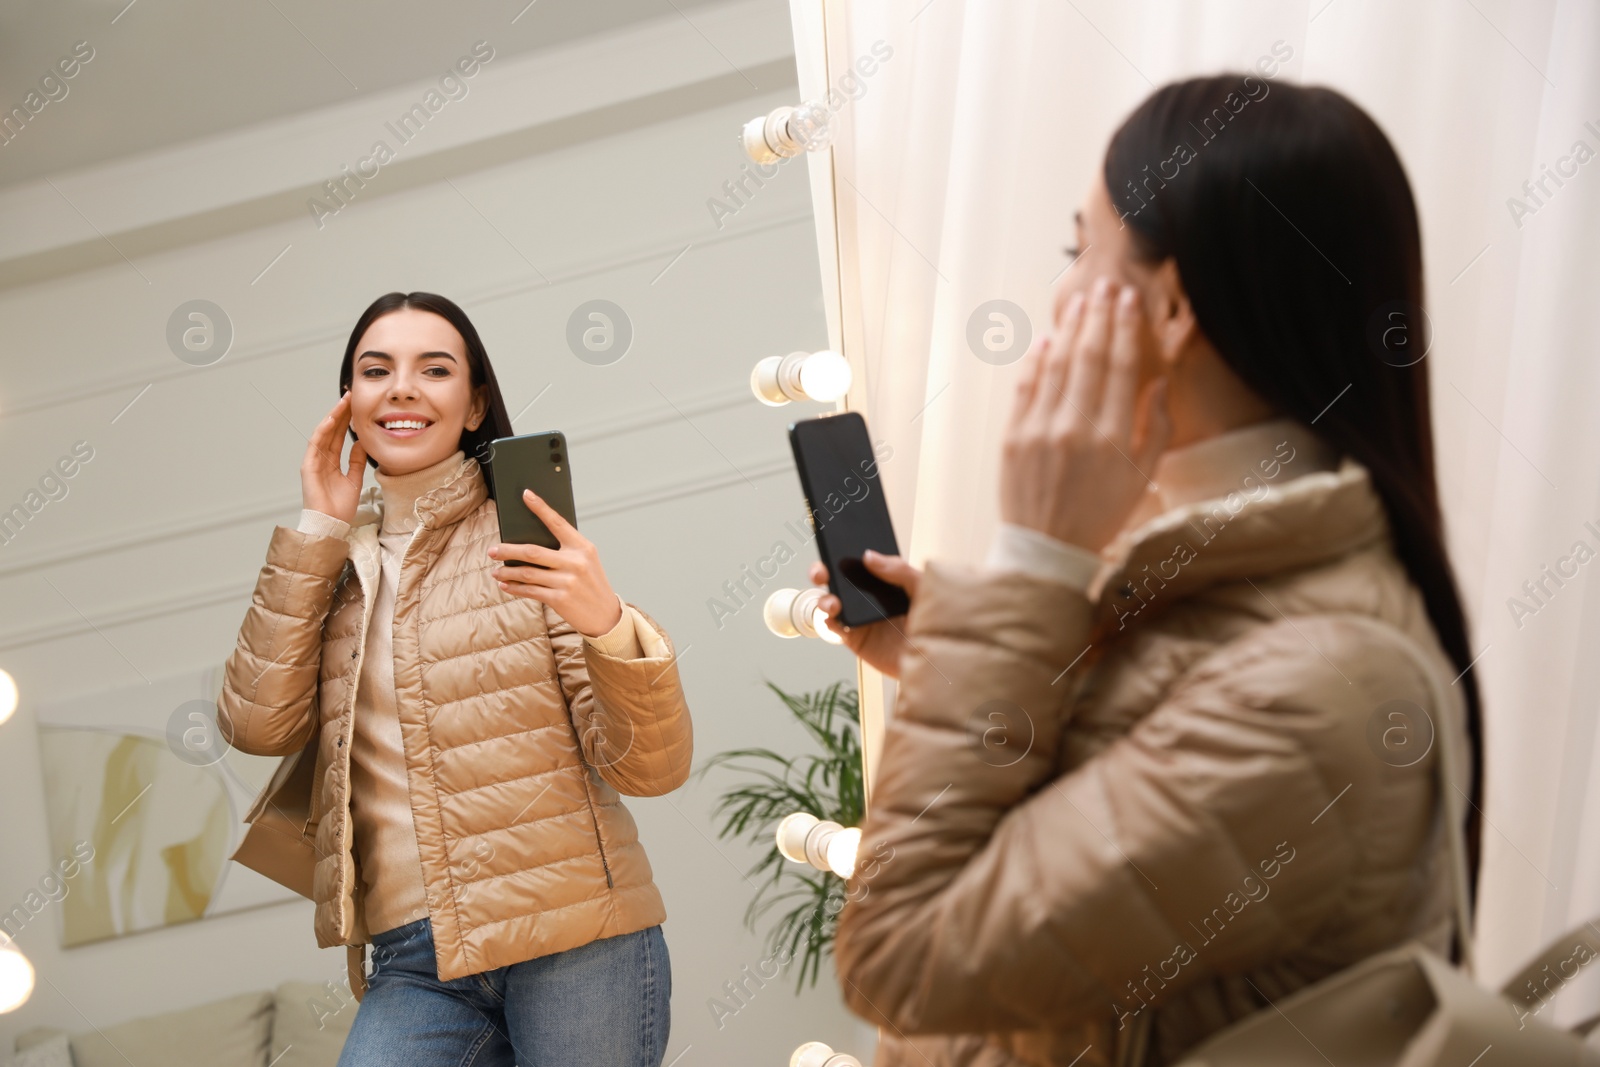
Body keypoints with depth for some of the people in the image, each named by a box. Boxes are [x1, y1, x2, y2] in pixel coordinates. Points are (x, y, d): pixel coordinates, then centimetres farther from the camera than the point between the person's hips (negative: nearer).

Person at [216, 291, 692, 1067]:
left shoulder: (528, 540, 0)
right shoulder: (336, 567, 13)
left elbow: (650, 768, -6)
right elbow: (259, 725, -2)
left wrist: (609, 625, -26)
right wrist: (317, 533, 0)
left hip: (573, 940, -2)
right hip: (414, 965, 2)